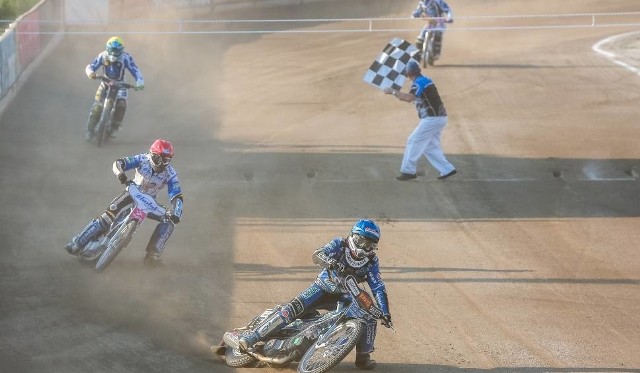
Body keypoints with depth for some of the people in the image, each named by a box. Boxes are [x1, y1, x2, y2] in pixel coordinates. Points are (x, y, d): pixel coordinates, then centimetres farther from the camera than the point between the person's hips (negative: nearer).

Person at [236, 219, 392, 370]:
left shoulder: (372, 261, -10)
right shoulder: (339, 244, -17)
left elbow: (378, 288, -8)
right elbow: (317, 255, -32)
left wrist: (385, 313, -19)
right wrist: (331, 262, -54)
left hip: (344, 295, 3)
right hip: (323, 287, -3)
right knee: (293, 307, -24)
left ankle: (363, 357, 3)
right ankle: (250, 337, -27)